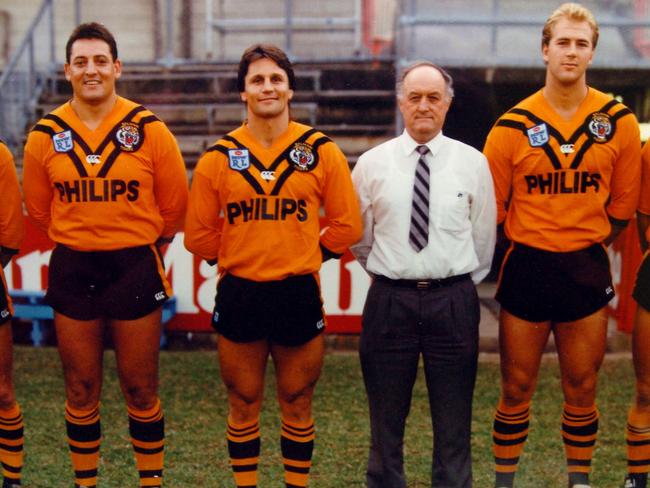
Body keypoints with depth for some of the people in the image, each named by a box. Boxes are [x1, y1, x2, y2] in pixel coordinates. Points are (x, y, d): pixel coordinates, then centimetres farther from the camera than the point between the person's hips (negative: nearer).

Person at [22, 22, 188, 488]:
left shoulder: (149, 130, -6)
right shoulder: (46, 135, 0)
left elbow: (174, 205, 4)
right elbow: (39, 208, 11)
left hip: (135, 268, -2)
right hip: (72, 270, 2)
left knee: (140, 390, 7)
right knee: (81, 391, 10)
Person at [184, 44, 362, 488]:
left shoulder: (321, 151, -1)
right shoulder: (219, 157, 0)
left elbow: (346, 225, 3)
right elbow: (199, 233, 6)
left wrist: (305, 255, 4)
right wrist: (235, 258, 6)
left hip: (299, 294, 0)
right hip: (239, 295, 1)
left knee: (297, 403, 11)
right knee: (243, 404, 11)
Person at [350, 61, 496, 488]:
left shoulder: (473, 163, 1)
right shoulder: (372, 163, 1)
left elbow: (483, 237, 8)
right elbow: (360, 237, 9)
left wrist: (461, 285, 12)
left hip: (454, 300, 0)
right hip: (389, 300, 0)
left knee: (453, 420, 10)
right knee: (386, 417, 11)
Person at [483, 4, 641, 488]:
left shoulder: (619, 121, -1)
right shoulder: (514, 125, -5)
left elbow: (622, 205, 7)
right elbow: (491, 207, 1)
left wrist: (586, 245, 9)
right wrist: (530, 245, 4)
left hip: (586, 269, 1)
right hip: (527, 266, -1)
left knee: (582, 390, 10)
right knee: (517, 389, 7)